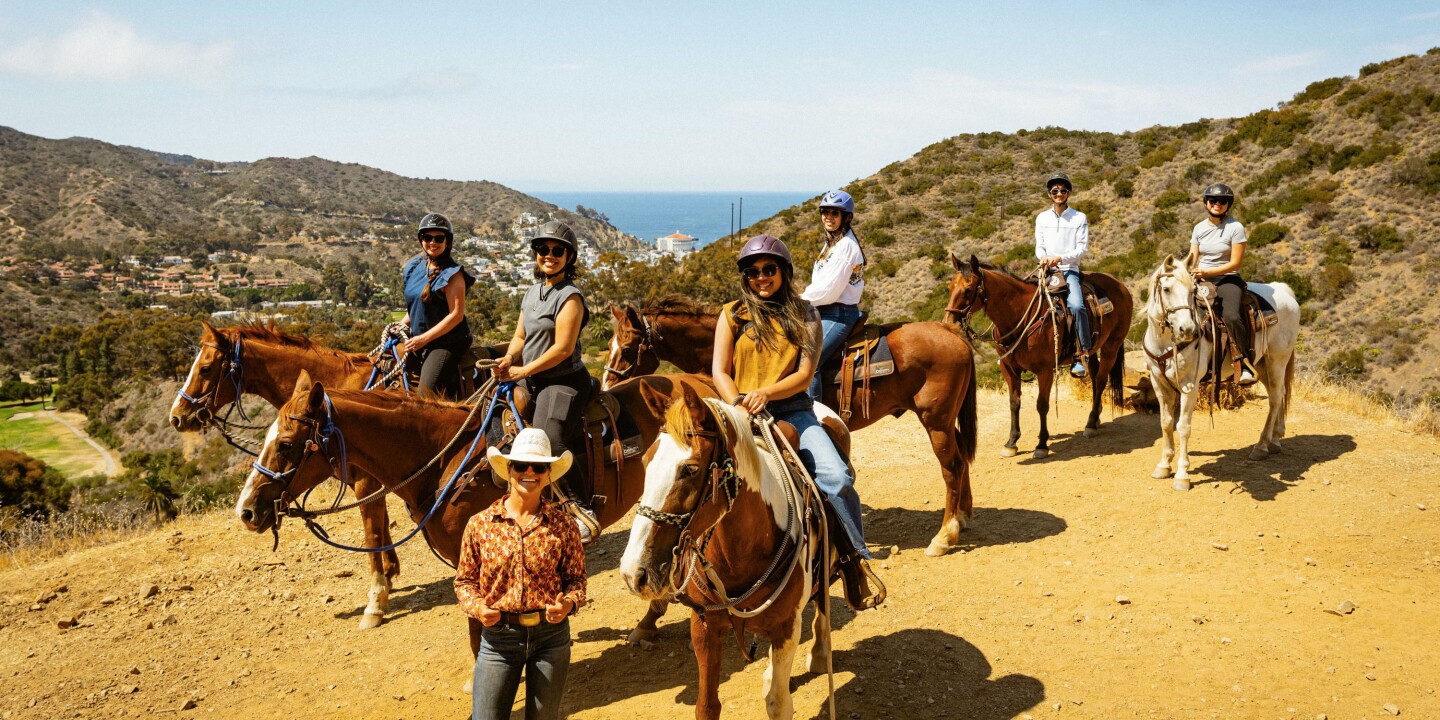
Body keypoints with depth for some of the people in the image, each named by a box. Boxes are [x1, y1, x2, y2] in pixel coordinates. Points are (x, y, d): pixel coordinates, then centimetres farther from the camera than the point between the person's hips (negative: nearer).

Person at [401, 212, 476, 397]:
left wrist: (424, 338, -18)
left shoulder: (452, 273, -13)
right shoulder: (414, 267, 9)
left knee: (427, 394, -19)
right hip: (419, 342, 8)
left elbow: (456, 315, -18)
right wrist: (401, 325, 4)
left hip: (446, 343, -8)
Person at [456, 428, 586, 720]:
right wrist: (476, 607, -15)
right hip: (497, 634, 0)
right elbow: (465, 579, 4)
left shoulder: (563, 526, -5)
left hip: (551, 633, 0)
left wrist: (568, 603, -19)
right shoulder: (479, 524, -4)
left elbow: (577, 578, 2)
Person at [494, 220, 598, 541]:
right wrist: (508, 359, -5)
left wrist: (523, 371, -14)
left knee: (549, 441, -24)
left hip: (563, 382, -9)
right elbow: (520, 336, 17)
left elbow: (563, 348, -19)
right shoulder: (532, 293, 13)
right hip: (534, 382, 9)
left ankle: (583, 509, -15)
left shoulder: (570, 297, -13)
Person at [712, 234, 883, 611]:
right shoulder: (732, 314, 12)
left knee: (837, 477, -22)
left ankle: (853, 558, -3)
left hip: (793, 410, 0)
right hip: (743, 412, 0)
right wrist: (740, 407, -13)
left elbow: (804, 374, 1)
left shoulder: (804, 315, 10)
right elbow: (719, 373, 5)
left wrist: (765, 393, -16)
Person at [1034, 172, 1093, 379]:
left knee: (1076, 306, -29)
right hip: (1046, 269, 4)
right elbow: (1039, 246, 12)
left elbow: (1082, 248, -2)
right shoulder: (1042, 218, 13)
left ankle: (1084, 354, -22)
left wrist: (1060, 258, -16)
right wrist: (1043, 257, -12)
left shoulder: (1079, 218, 4)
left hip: (1069, 269, -3)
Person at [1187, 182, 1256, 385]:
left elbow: (1235, 263, -10)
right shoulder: (1199, 228, 11)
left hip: (1227, 280, -5)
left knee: (1231, 316, -32)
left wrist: (1207, 272, -20)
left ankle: (1247, 366, -23)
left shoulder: (1235, 228, -5)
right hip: (1201, 281, 5)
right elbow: (1192, 260, 11)